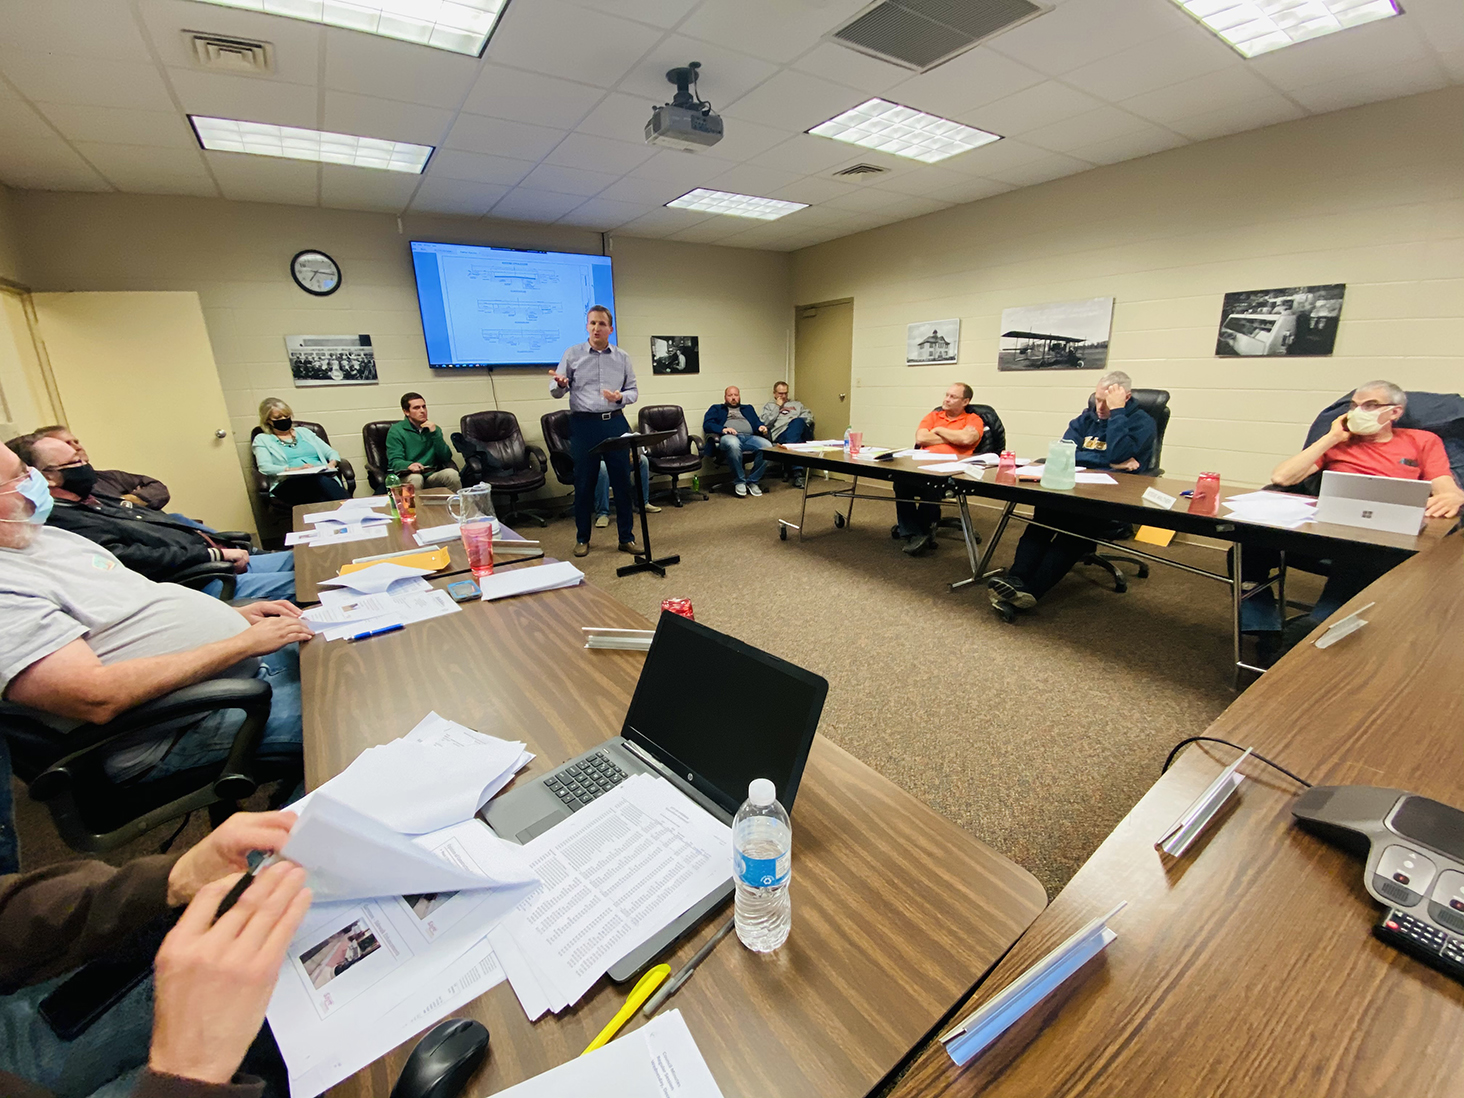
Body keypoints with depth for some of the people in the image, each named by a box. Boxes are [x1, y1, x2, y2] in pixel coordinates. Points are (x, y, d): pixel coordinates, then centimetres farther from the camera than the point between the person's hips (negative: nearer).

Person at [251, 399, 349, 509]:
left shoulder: (304, 432, 29)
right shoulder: (262, 440, 19)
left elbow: (332, 452, 24)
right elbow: (264, 467, 2)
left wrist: (332, 463, -1)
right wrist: (295, 469, -15)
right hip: (290, 484, -3)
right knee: (320, 479, -40)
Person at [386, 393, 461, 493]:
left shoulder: (434, 429, 15)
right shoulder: (396, 431, 3)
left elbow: (446, 458, 3)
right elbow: (394, 461, -8)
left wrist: (435, 433, -8)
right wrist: (409, 465, -31)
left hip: (432, 475, 3)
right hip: (408, 476, -3)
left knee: (452, 473, -27)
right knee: (416, 477, -37)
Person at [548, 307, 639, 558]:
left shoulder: (622, 358, 10)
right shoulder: (572, 354, 5)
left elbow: (633, 391, 11)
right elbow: (556, 392, 5)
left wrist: (621, 397, -11)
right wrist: (559, 384, -19)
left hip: (615, 423, 2)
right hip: (584, 424, -1)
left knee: (622, 481, 2)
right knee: (584, 483, 3)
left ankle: (626, 537, 13)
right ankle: (582, 538, 17)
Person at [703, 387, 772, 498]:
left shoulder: (748, 409, 38)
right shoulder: (716, 409, 27)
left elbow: (757, 422, 23)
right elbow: (707, 425, 9)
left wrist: (761, 427, -3)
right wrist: (723, 429, -10)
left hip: (749, 437, 3)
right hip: (728, 437, -3)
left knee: (768, 446, -29)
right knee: (733, 444, -42)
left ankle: (752, 481, -14)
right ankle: (739, 482, -23)